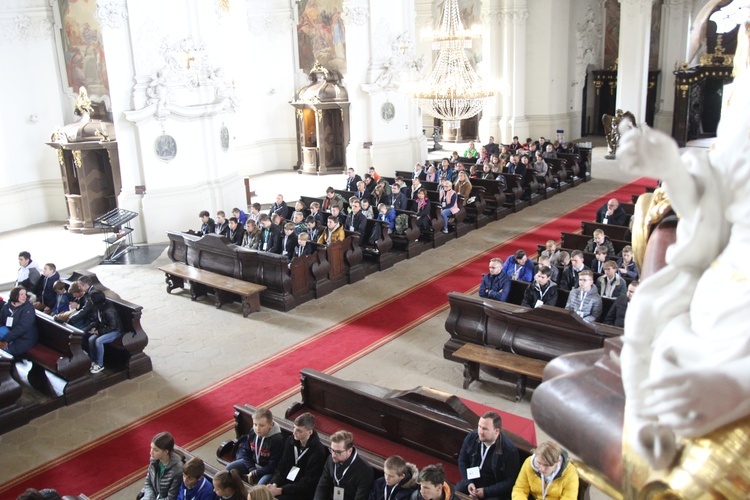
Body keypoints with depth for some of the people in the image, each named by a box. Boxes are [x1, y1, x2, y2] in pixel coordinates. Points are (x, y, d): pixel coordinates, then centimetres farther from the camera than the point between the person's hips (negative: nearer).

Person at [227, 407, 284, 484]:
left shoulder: (277, 440, -30)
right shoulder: (252, 433, -13)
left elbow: (273, 466, -23)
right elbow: (246, 452, 3)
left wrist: (255, 473, -18)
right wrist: (251, 469, -9)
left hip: (268, 470, -6)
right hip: (252, 463, 6)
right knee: (230, 468, -2)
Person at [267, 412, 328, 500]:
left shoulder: (318, 452, -19)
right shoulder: (290, 440, 0)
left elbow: (307, 484, -17)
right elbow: (281, 466, 7)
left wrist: (280, 490, -22)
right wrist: (274, 484, -13)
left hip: (302, 492, -6)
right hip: (285, 482, 6)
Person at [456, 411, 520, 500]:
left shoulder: (510, 451, -21)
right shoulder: (472, 437, -10)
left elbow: (510, 482, -15)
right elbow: (462, 460, 5)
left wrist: (486, 491, -19)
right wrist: (468, 482, -8)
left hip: (495, 490, -3)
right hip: (472, 481, 3)